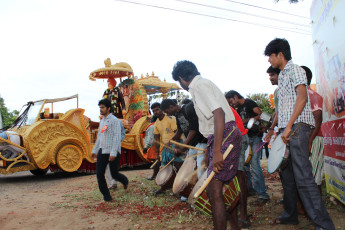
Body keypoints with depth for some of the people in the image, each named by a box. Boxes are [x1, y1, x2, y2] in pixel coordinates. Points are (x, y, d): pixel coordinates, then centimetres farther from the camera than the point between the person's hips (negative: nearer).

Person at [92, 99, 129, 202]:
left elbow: (117, 137, -16)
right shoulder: (102, 121, 15)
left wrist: (113, 153, -22)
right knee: (99, 174, -1)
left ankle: (124, 180, 36)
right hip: (102, 151, 7)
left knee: (114, 174, 2)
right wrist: (95, 150, 23)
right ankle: (106, 195, 12)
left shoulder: (114, 120, -10)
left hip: (113, 152, -7)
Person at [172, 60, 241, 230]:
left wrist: (216, 151, -29)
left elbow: (219, 113, -25)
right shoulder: (201, 85, 20)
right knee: (225, 187, 18)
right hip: (224, 138, 10)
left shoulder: (200, 85, -11)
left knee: (214, 191, -11)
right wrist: (208, 152, 31)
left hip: (226, 137, -10)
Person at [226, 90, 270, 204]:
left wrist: (247, 120, -23)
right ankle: (249, 189, 22)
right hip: (246, 138, 9)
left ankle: (262, 194, -10)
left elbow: (261, 115, -16)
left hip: (255, 137, -9)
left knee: (255, 164, -15)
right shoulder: (239, 109, 19)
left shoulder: (249, 103, -5)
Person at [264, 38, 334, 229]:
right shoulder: (281, 76, 23)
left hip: (297, 127, -9)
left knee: (302, 177, -14)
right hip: (287, 129, 9)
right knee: (287, 174, 13)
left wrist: (289, 126, -23)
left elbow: (302, 97, -17)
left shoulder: (295, 70, -3)